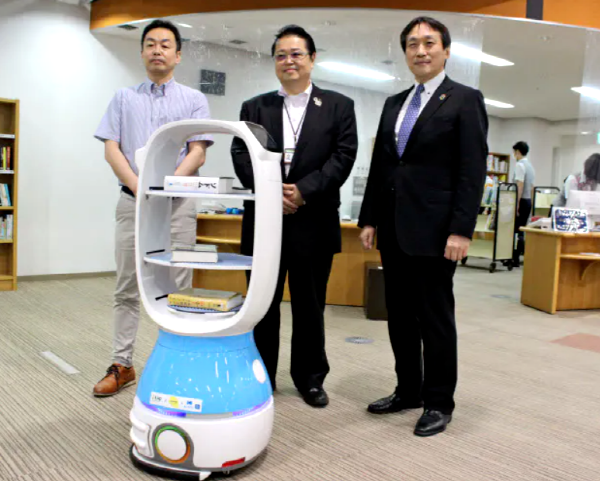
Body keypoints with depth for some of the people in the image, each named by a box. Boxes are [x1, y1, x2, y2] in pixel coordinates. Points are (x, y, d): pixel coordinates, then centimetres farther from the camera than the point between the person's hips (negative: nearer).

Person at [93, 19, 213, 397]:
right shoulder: (124, 98, 14)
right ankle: (122, 365, 13)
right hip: (133, 200, 2)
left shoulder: (194, 100, 8)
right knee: (127, 289, 5)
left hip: (178, 201, -2)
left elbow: (198, 154, -2)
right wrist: (139, 188, -10)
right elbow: (111, 149, 4)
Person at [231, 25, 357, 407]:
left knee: (310, 305, 8)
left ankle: (311, 378, 22)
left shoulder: (339, 106, 8)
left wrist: (304, 190, -15)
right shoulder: (254, 108, 13)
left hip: (314, 222, -1)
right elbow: (242, 154, 2)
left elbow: (343, 156, -3)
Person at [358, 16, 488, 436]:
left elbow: (473, 171, -9)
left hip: (434, 229, -6)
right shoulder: (394, 104, 16)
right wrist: (369, 219, 9)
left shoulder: (465, 100, -1)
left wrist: (461, 230, -17)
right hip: (393, 229, 6)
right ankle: (408, 390, 27)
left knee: (435, 318, 3)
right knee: (400, 315, 12)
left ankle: (439, 402, 17)